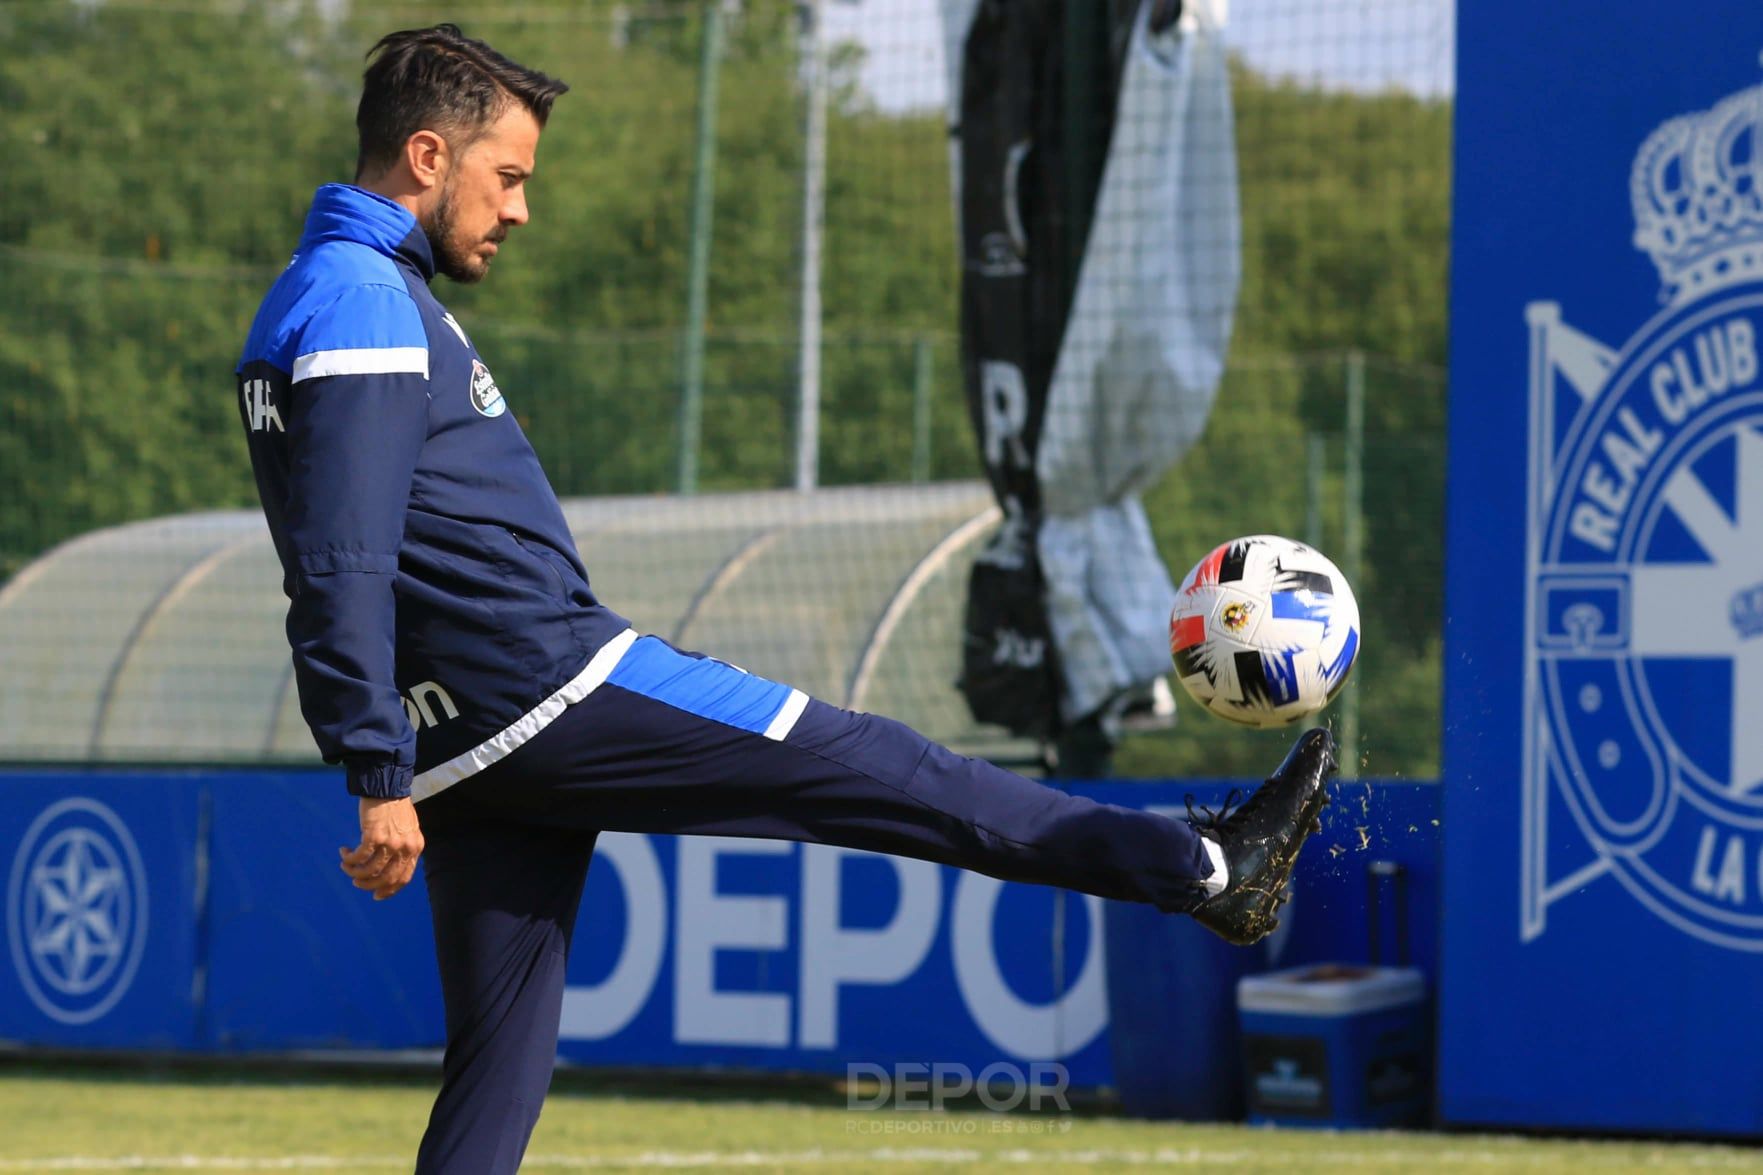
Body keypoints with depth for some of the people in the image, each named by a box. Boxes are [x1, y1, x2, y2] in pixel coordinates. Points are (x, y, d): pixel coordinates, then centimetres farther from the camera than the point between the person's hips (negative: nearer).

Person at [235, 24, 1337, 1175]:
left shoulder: (333, 297, 19)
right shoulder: (366, 305, -13)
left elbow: (344, 560, 26)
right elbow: (342, 570, -21)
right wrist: (381, 784, -23)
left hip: (464, 746, 10)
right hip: (553, 688, -10)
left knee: (504, 1053, 8)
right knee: (877, 771, -2)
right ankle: (1205, 868, 4)